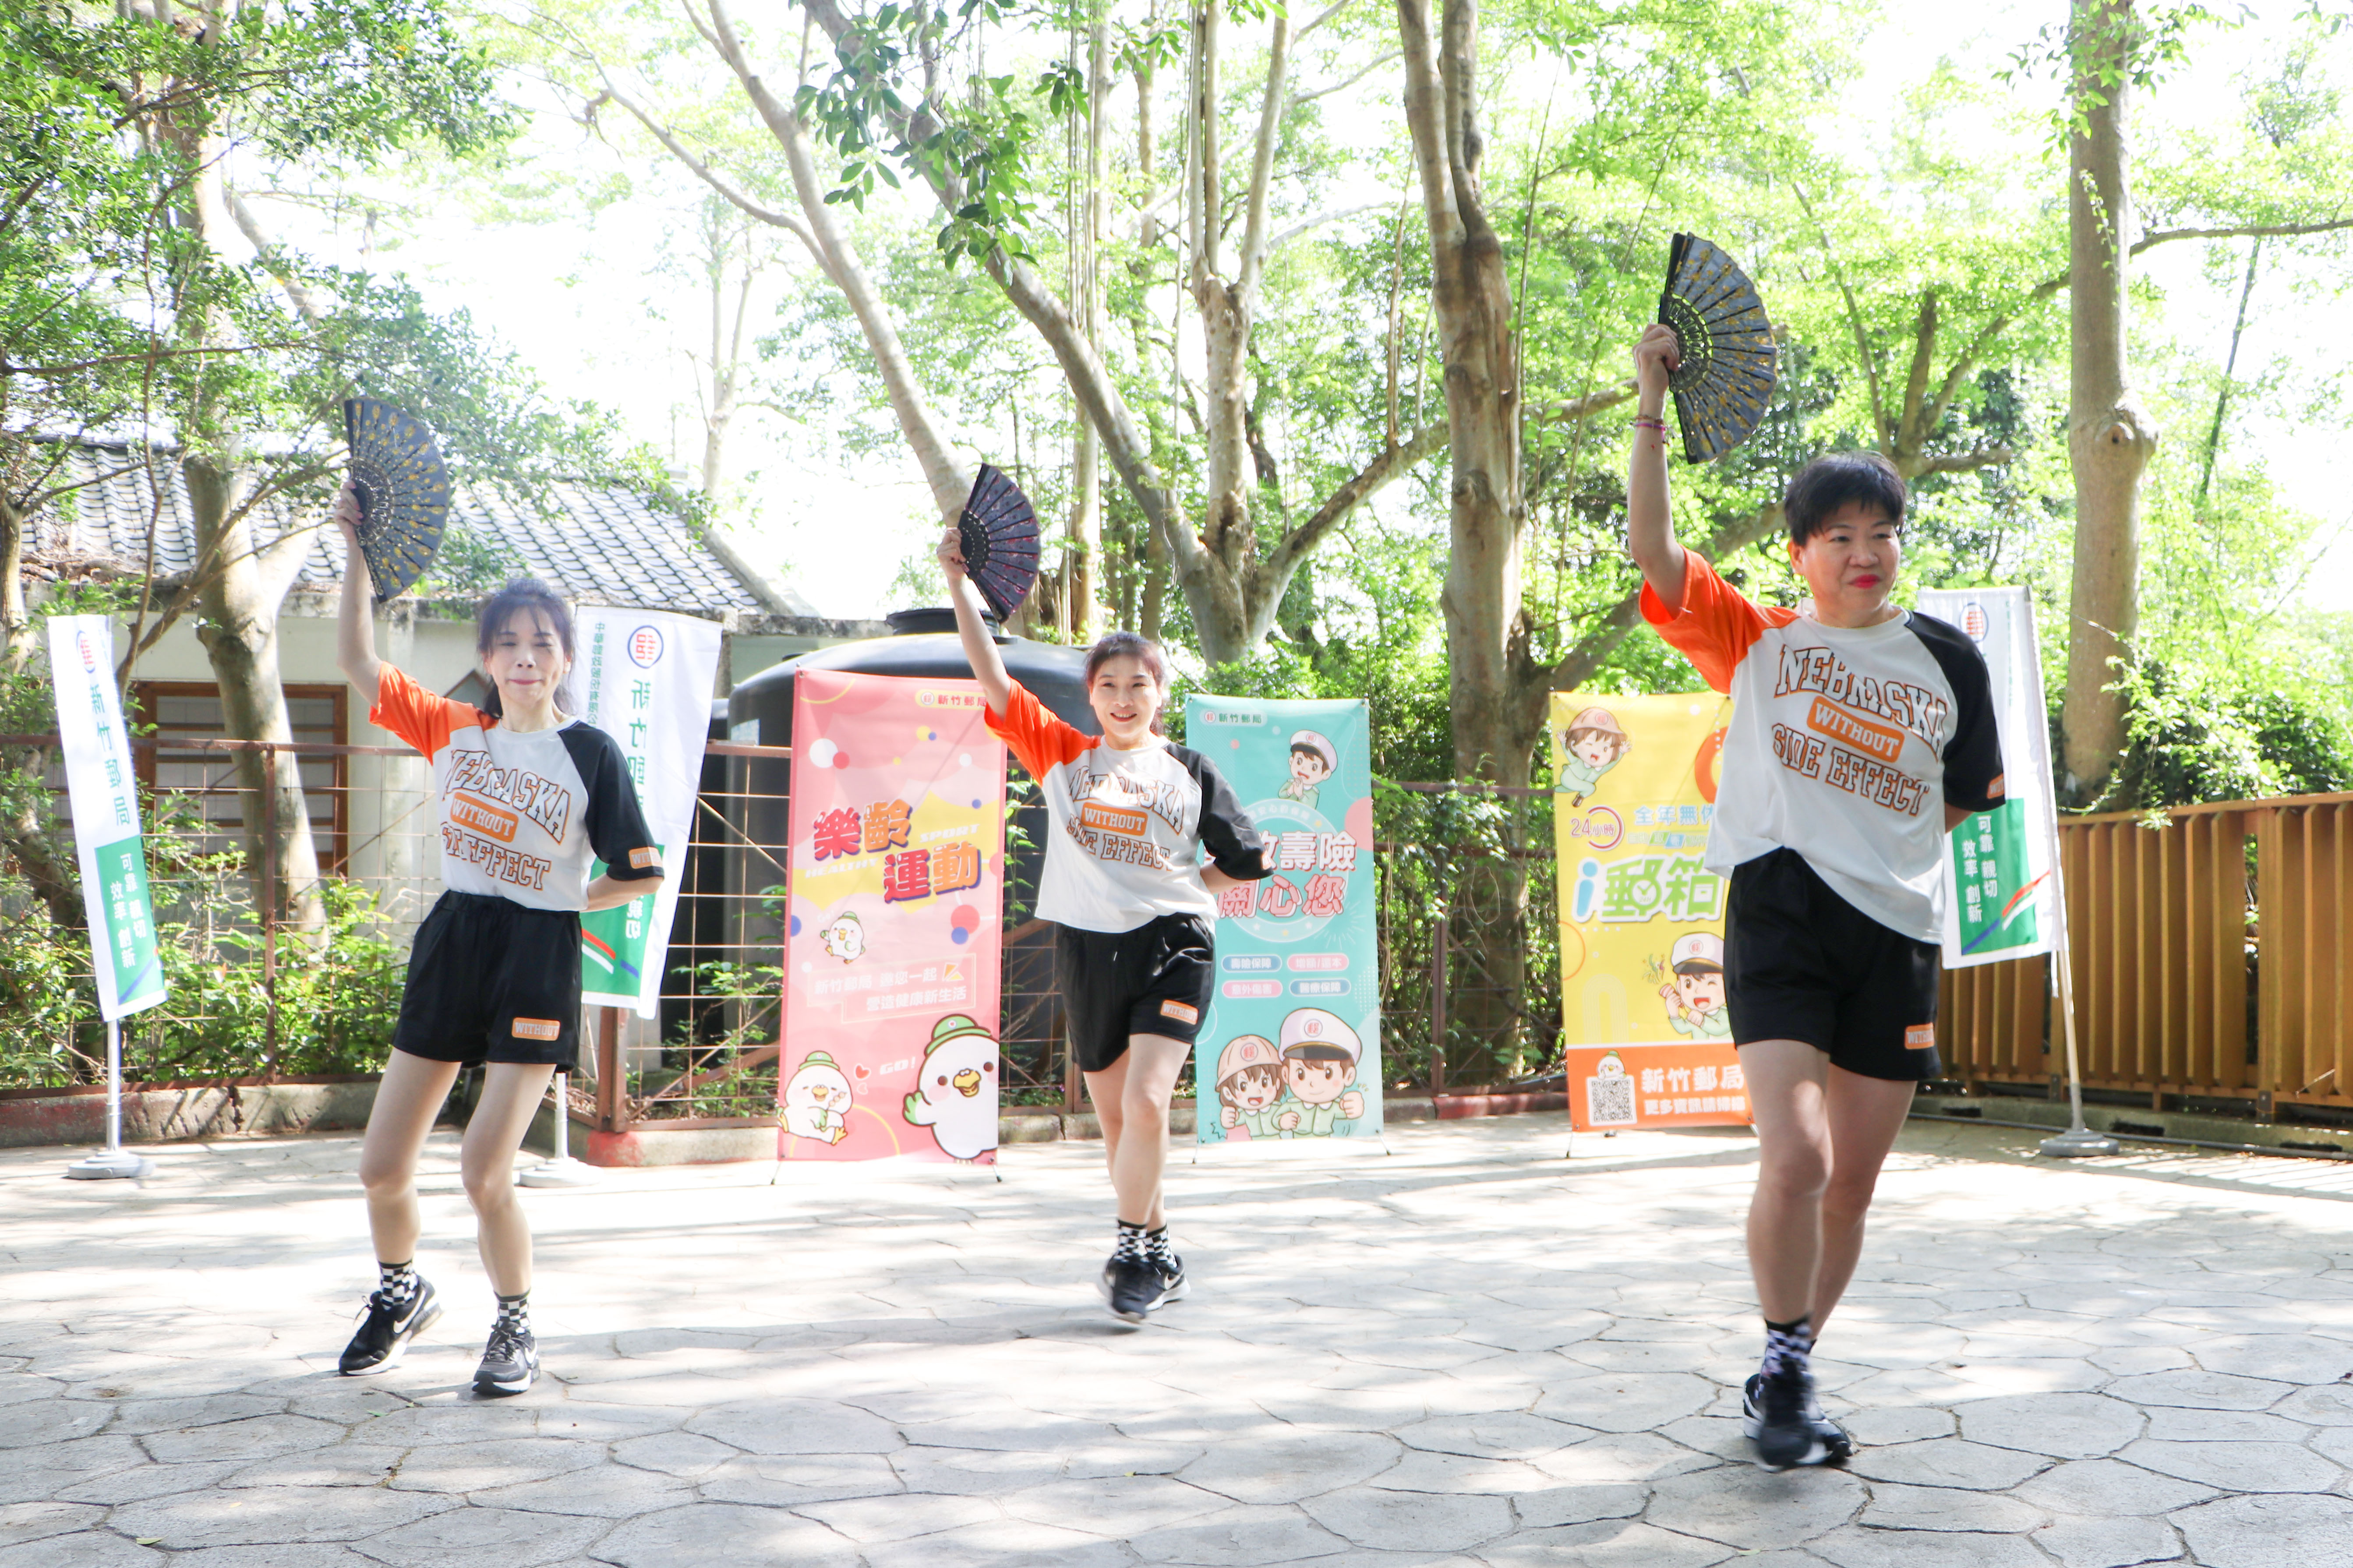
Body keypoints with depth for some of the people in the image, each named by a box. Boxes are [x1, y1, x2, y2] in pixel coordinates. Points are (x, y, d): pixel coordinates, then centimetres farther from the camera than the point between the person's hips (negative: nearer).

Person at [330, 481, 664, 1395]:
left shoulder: (591, 753, -7)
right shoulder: (453, 731, 5)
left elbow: (641, 874, -3)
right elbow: (359, 663, 5)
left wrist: (557, 902, -2)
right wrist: (358, 555, -1)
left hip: (538, 959, -4)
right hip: (451, 944, 5)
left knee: (485, 1171, -12)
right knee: (382, 1167, 7)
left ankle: (516, 1327, 13)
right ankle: (401, 1293, 37)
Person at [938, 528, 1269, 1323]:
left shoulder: (1189, 770, 6)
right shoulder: (1062, 755, 6)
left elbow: (1248, 860, 13)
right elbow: (994, 681, -2)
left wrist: (1183, 889, 3)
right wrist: (960, 587, -8)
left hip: (1171, 945, -2)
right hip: (1087, 949, 2)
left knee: (1145, 1100, -18)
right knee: (1114, 1117, 9)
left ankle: (1131, 1250, -3)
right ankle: (1159, 1256, 25)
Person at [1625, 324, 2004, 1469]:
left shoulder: (1947, 660, 13)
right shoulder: (1755, 643, 7)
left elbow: (1960, 802, 22)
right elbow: (1651, 550, -6)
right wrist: (1651, 407, -11)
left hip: (1896, 933, 3)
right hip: (1780, 913, -3)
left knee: (1853, 1187, 8)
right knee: (1796, 1159, -19)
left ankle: (1787, 1380, 25)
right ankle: (1784, 1373, 3)